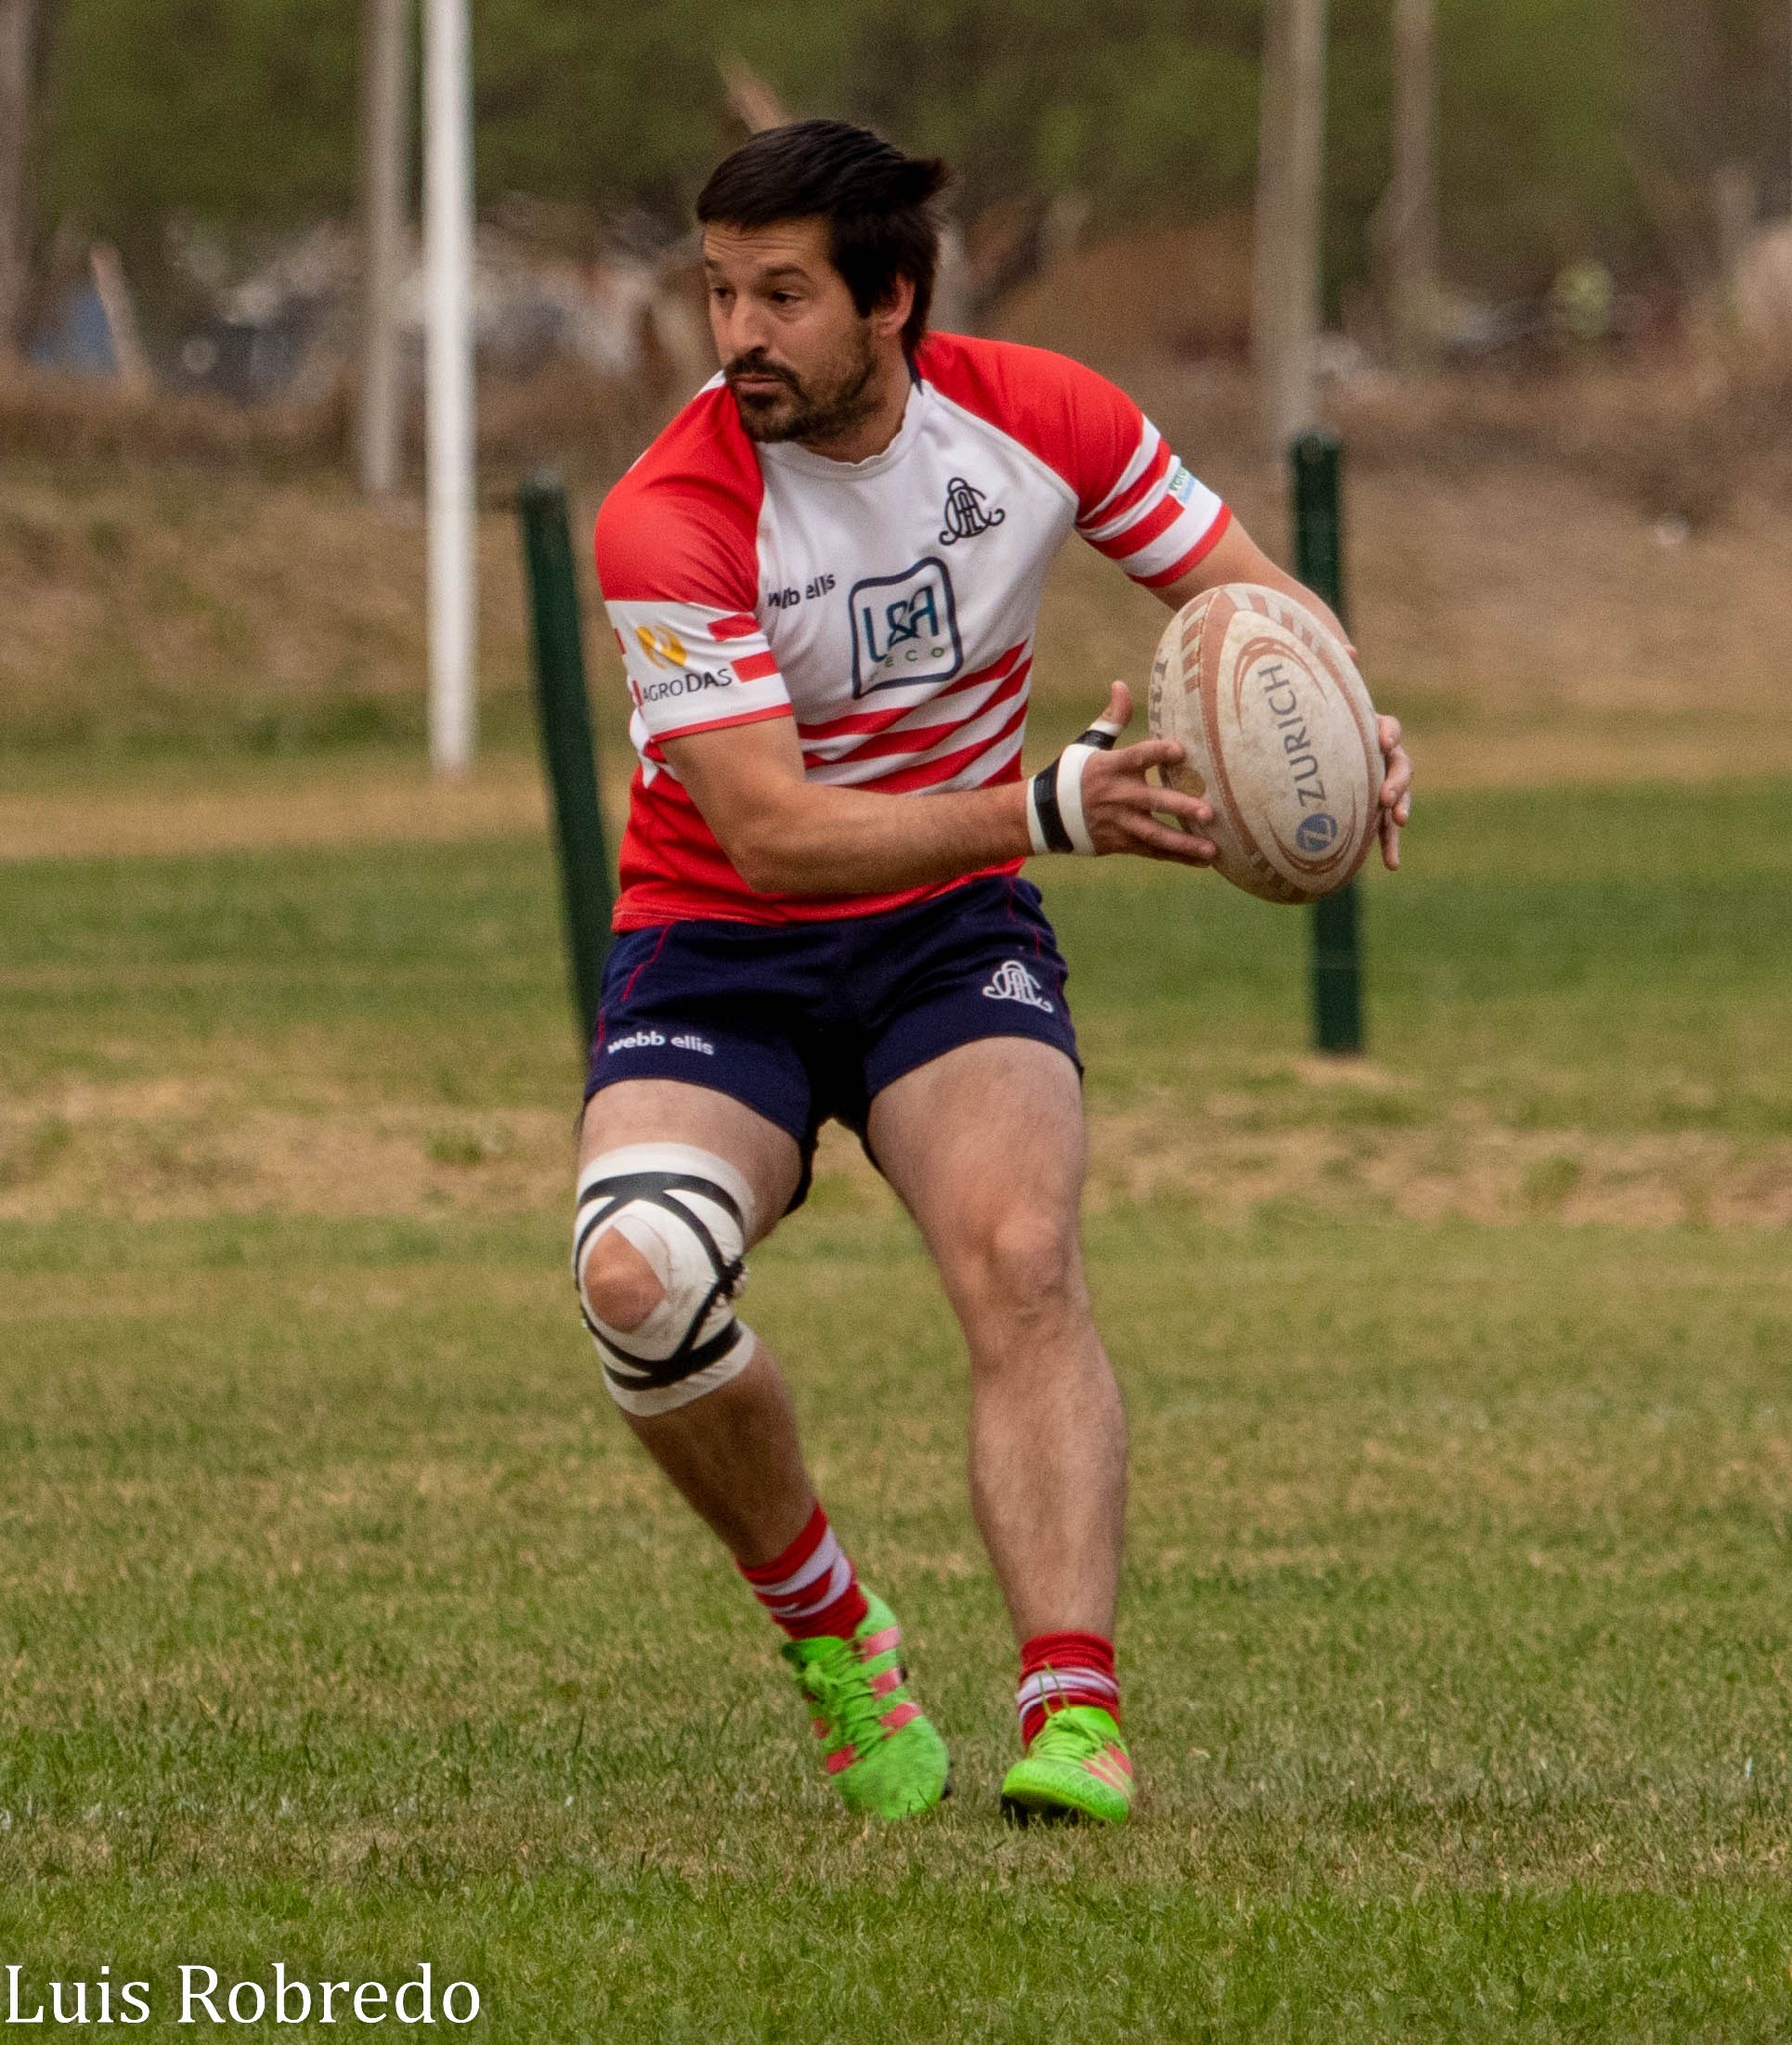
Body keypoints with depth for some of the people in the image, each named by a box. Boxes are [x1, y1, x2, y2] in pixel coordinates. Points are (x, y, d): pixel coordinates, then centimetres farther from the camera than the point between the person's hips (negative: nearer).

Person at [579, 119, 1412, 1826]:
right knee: (638, 1279, -27)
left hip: (949, 934, 2)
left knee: (1019, 1258, -27)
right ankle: (827, 1625, -1)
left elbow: (1248, 595, 4)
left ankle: (1070, 1709, -31)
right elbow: (771, 833, -26)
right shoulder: (668, 522, -21)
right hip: (717, 954, -2)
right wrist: (1045, 809, -38)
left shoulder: (1035, 420, -9)